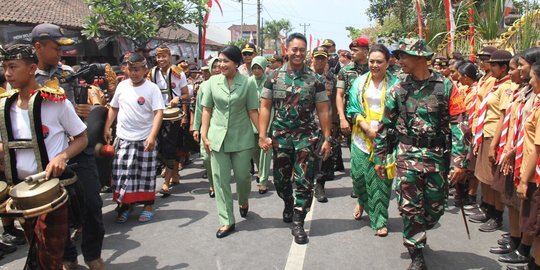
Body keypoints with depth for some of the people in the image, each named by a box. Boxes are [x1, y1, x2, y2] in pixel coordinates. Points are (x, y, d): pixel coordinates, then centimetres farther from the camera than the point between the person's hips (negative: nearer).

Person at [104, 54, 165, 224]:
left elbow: (159, 113, -16)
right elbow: (113, 108, 15)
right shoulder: (122, 86, 5)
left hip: (145, 139, -4)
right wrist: (107, 128, 7)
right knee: (122, 174, 5)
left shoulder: (152, 88, -8)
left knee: (146, 174, 6)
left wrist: (152, 136, -26)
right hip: (123, 139, 4)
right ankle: (125, 205, 21)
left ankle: (148, 206, 20)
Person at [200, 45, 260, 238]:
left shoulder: (247, 83, -5)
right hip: (217, 137, 2)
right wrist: (204, 135, 0)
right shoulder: (213, 81, 1)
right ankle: (227, 221, 15)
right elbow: (207, 110, 5)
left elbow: (253, 111, -2)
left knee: (242, 176, 8)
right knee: (220, 179, 4)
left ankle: (243, 202, 42)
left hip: (241, 138, -2)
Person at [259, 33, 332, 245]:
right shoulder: (274, 77, 2)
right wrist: (262, 135, -6)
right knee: (281, 179, 13)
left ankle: (298, 223, 10)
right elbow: (265, 107, 2)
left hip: (306, 137, -1)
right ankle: (289, 204, 43)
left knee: (304, 182, -2)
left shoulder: (314, 79, -1)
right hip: (280, 137, 2)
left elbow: (323, 110, 0)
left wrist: (327, 139, -4)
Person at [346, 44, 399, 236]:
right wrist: (367, 128, -10)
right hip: (362, 137, 2)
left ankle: (379, 220, 15)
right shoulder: (360, 82, 7)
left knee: (381, 180, 1)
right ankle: (362, 201, 39)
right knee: (359, 173, 6)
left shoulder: (394, 84, -1)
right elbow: (353, 109, 3)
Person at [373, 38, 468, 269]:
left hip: (437, 155, 0)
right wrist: (379, 157, 6)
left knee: (435, 208, 12)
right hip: (407, 155, 0)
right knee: (410, 207, 0)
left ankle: (416, 235, 41)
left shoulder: (445, 86, -4)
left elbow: (459, 123, -7)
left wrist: (459, 161, -13)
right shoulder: (398, 89, 1)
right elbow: (386, 125, 6)